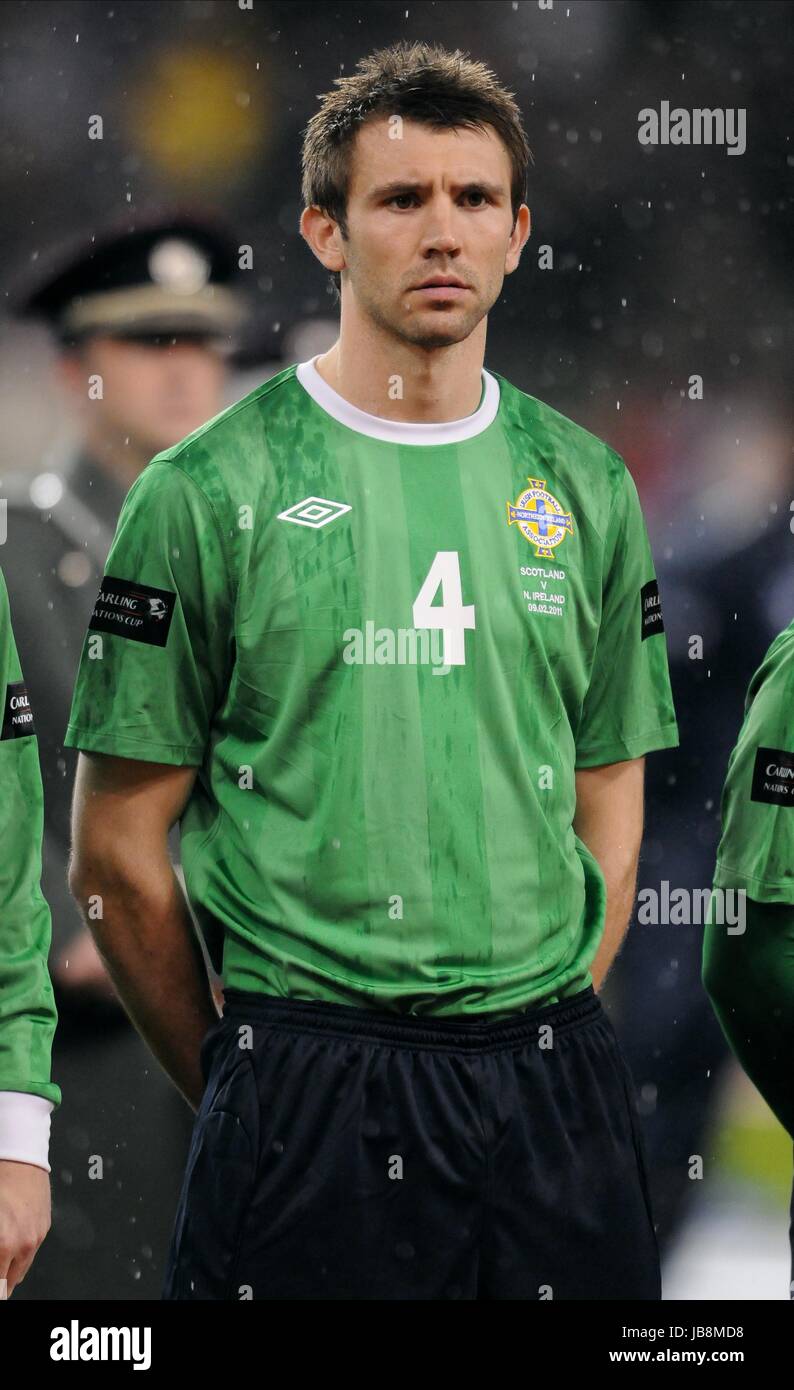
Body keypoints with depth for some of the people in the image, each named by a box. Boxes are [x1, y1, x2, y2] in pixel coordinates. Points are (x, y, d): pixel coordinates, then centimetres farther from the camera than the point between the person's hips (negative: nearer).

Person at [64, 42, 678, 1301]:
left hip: (552, 1091, 4)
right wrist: (241, 1086, 2)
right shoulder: (209, 493, -3)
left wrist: (549, 1034, 9)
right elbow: (119, 850, -1)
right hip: (306, 1093, -4)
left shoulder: (587, 490, 10)